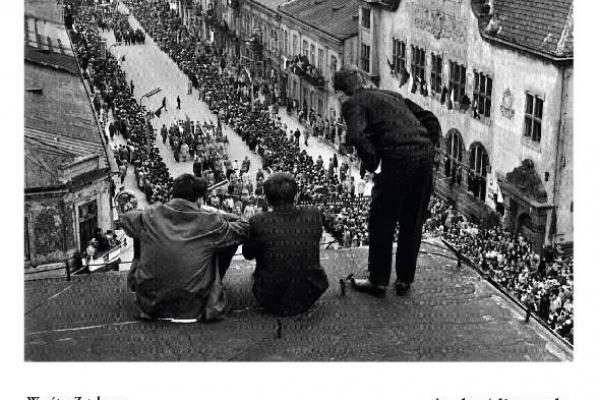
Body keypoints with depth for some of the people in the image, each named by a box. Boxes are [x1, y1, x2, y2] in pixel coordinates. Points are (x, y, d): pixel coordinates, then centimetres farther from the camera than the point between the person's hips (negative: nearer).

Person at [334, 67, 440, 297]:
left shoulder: (353, 103, 5)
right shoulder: (392, 95, 25)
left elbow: (356, 136, -16)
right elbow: (430, 120, 23)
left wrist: (370, 163, -3)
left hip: (398, 160, -6)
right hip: (425, 158, 7)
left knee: (382, 223, 10)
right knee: (412, 223, 18)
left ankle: (378, 282, 20)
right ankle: (405, 280, 28)